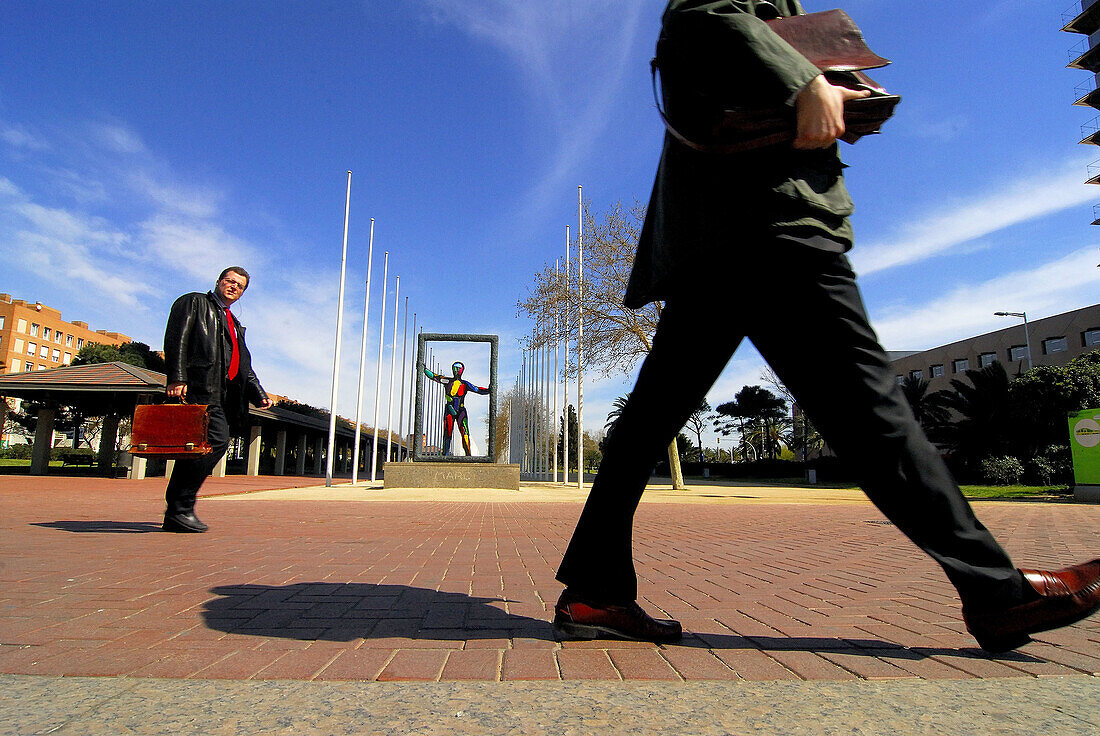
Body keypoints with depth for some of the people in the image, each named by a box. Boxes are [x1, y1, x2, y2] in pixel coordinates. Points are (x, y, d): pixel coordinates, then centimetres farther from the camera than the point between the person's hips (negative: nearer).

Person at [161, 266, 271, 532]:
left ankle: (175, 515, 10)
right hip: (198, 388, -8)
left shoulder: (235, 325, 32)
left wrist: (259, 394, 14)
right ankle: (181, 508, -14)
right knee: (217, 440, -21)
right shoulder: (194, 302, 10)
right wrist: (176, 378, -18)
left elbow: (245, 367, 29)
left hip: (221, 396, 8)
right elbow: (176, 338, -5)